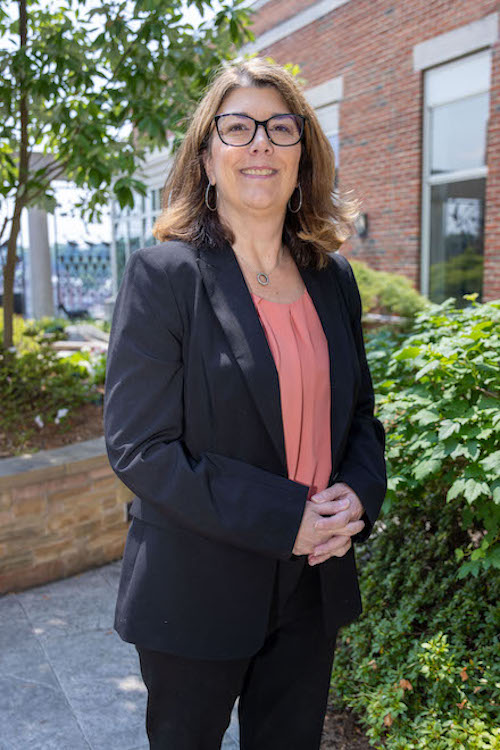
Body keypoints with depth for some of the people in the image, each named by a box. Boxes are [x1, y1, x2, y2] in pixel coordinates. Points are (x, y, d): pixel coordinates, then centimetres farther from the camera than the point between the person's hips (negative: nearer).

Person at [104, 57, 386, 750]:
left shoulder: (333, 278, 3)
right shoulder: (163, 274, -13)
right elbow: (138, 447, -18)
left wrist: (358, 496, -9)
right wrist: (287, 518, -21)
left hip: (313, 587, 5)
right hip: (196, 594, -4)